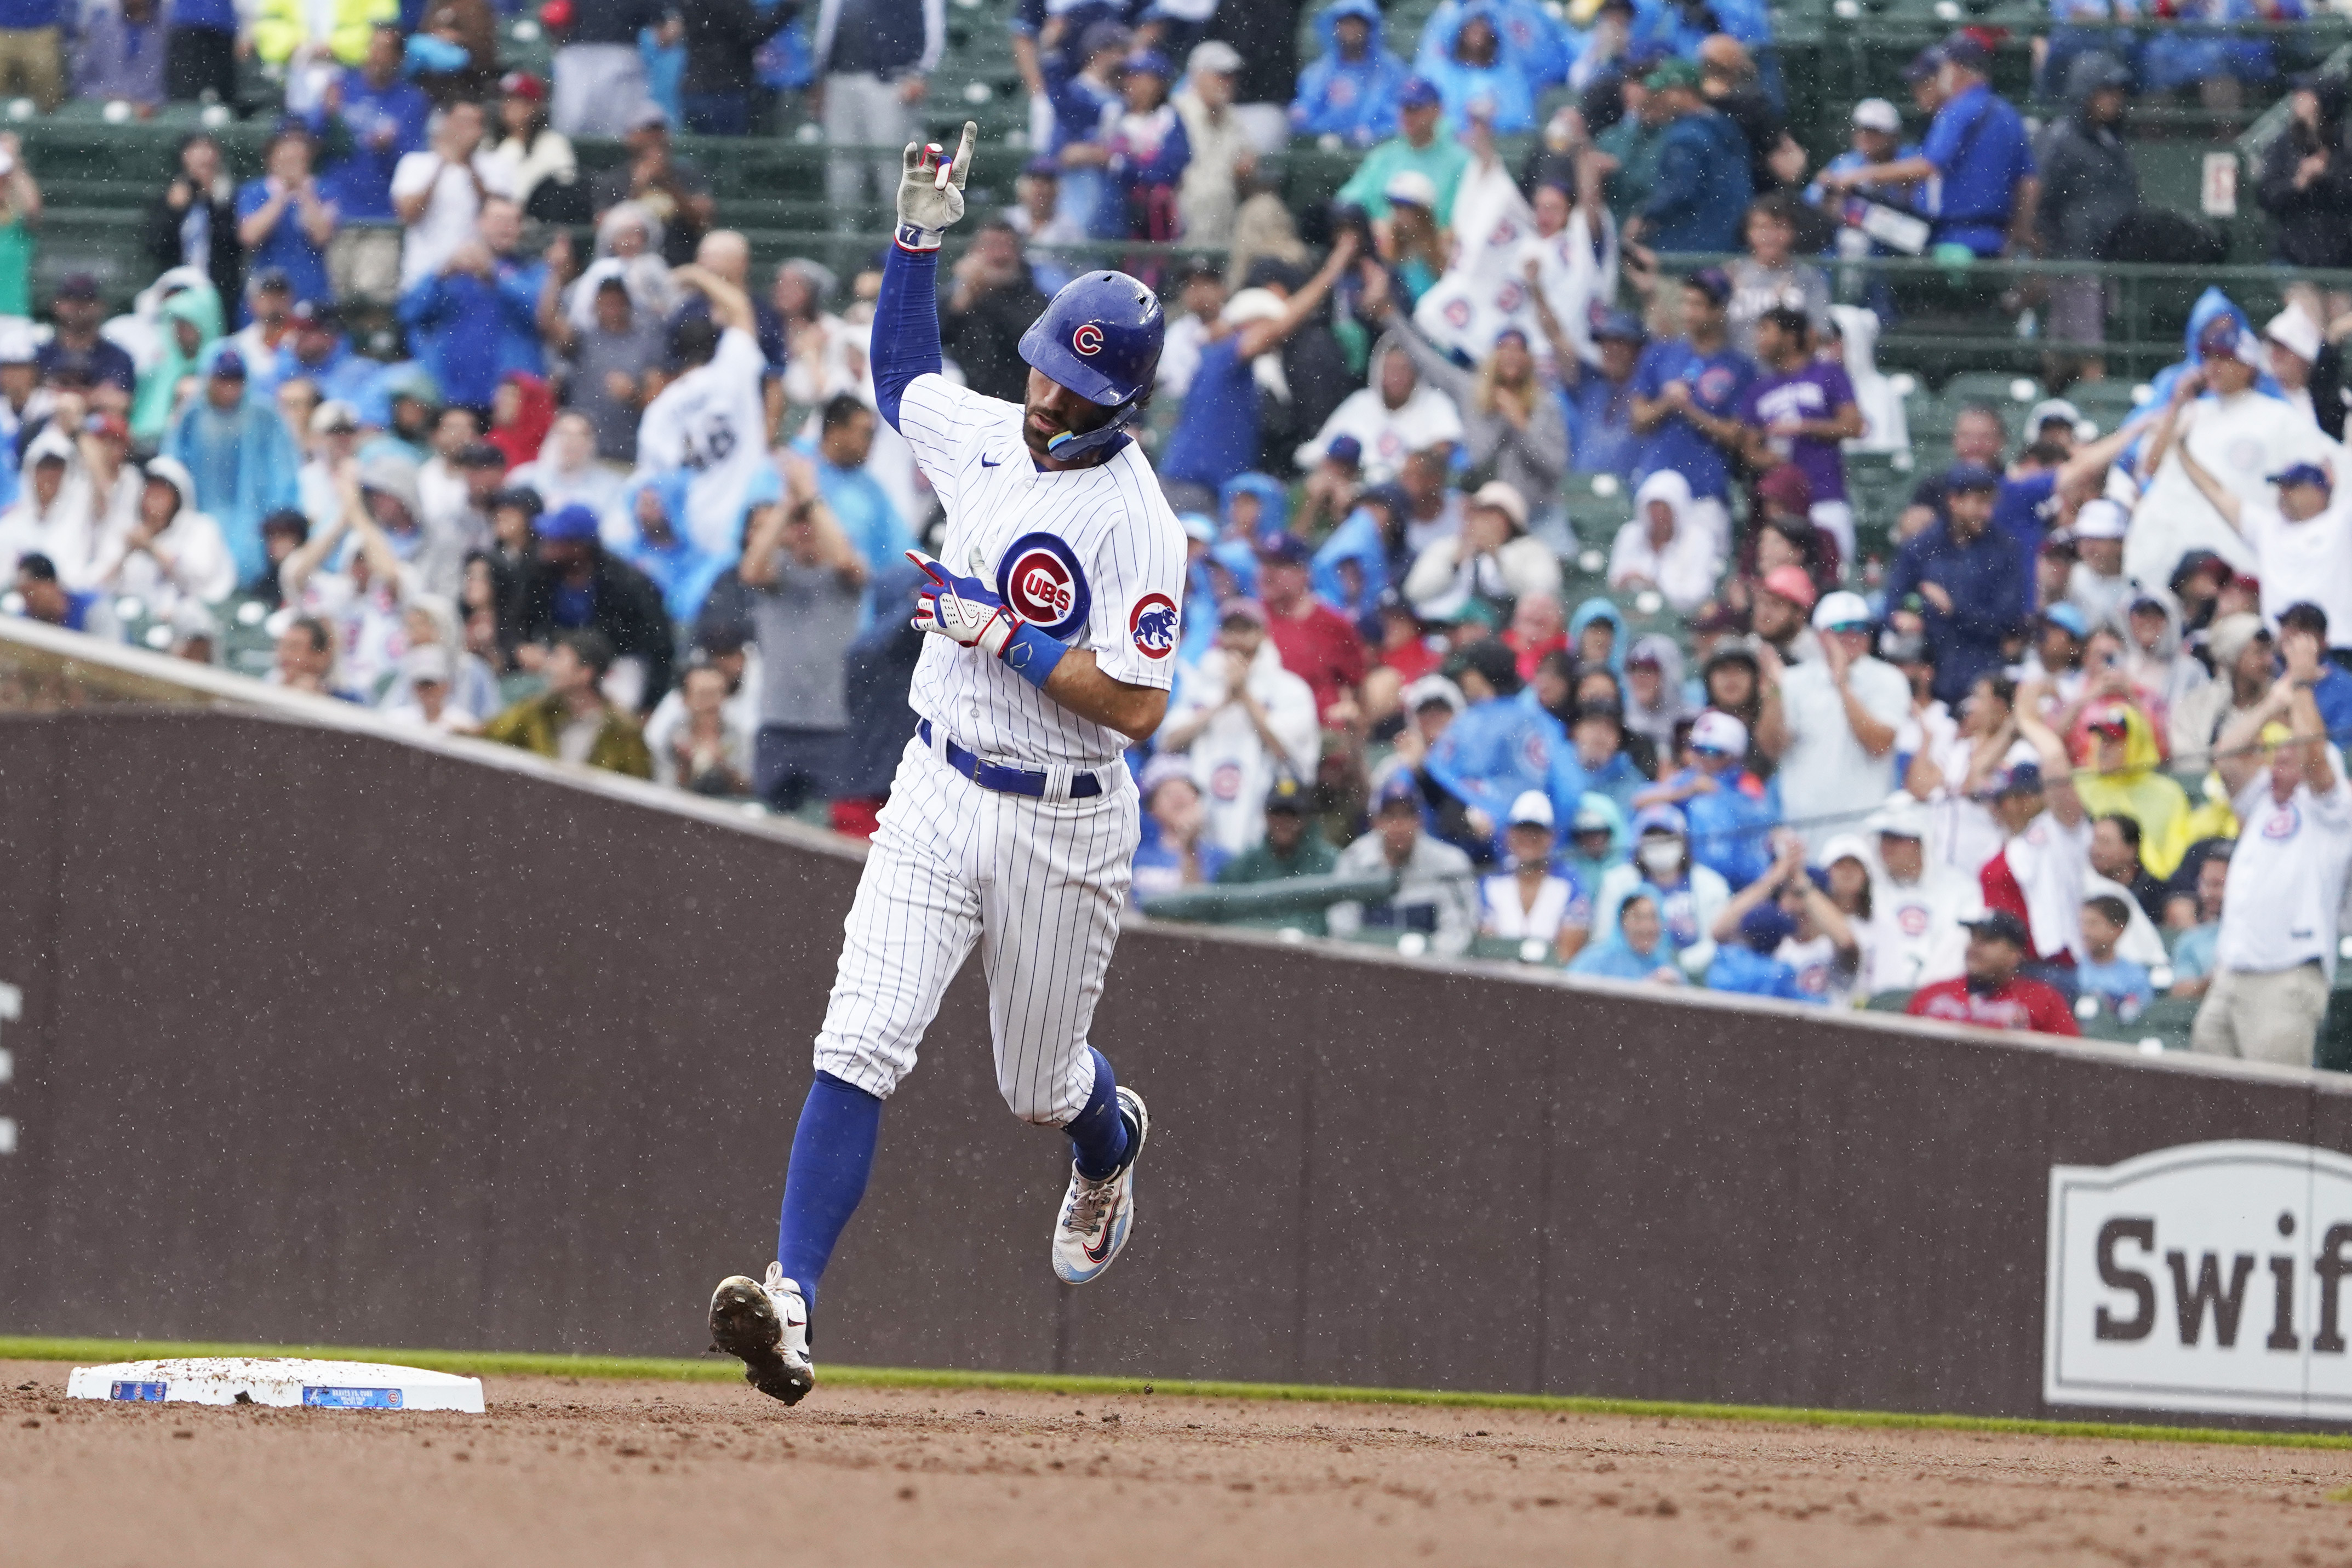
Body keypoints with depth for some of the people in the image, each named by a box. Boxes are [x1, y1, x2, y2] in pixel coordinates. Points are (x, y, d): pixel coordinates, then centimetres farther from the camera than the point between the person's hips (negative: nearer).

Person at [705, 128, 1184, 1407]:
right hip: (938, 797, 4)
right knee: (859, 1048, -13)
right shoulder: (985, 436, 1)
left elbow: (1138, 704, -22)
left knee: (1038, 1088, 15)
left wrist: (1006, 636, -25)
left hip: (1063, 831, -4)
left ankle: (1110, 1141, 53)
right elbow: (897, 370, 24)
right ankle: (793, 1300, -22)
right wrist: (919, 236, 13)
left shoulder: (1134, 523, -18)